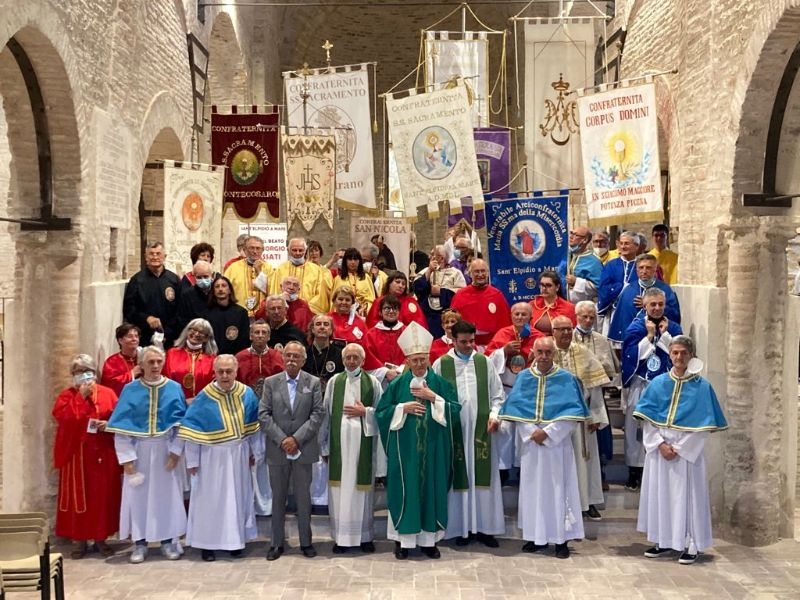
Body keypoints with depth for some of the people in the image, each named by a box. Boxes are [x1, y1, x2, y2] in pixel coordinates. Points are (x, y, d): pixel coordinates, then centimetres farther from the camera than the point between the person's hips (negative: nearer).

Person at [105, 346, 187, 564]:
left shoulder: (174, 389, -1)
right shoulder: (130, 390, -2)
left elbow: (181, 423, -1)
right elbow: (121, 426, -4)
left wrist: (175, 452, -9)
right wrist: (127, 458, -10)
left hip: (165, 451, 0)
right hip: (139, 450, 0)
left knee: (167, 495, 6)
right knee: (138, 495, 4)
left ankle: (168, 541, 18)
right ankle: (140, 543, 14)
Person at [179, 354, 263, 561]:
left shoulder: (247, 394, -4)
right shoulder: (204, 397, -13)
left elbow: (253, 426, 6)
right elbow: (192, 429, -9)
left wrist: (256, 452, 8)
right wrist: (192, 460, -7)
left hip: (239, 454, 3)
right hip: (213, 456, -3)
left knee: (238, 497, 12)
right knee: (210, 499, 5)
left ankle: (235, 539, 26)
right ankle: (207, 543, 17)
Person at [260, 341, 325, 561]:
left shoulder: (313, 383, 2)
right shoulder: (270, 382, 3)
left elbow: (318, 414, -5)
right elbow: (264, 414, -2)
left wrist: (297, 438, -13)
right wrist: (282, 439, -12)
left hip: (303, 449, -1)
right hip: (277, 449, 1)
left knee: (303, 497, 7)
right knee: (278, 497, 8)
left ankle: (306, 542, 17)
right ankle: (277, 542, 17)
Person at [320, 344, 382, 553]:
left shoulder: (372, 382, 4)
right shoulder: (334, 382, 5)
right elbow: (326, 413, 6)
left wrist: (364, 412, -11)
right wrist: (324, 445, 4)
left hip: (363, 443, 0)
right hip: (339, 442, 1)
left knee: (362, 486, 5)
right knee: (340, 487, 3)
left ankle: (365, 535, 17)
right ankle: (341, 536, 14)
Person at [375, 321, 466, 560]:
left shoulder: (440, 383, 4)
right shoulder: (397, 384, 3)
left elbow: (455, 410, -3)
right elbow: (381, 412, 1)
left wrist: (434, 398, -12)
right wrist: (403, 408, -12)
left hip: (433, 448, 1)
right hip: (405, 448, -1)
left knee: (431, 489, 5)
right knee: (404, 490, 1)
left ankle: (429, 539, 15)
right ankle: (403, 539, 11)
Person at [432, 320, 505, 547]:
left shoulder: (485, 362, 6)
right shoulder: (440, 364, 1)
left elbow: (497, 394, 8)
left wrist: (494, 414, -6)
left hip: (481, 428, 2)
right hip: (454, 429, -1)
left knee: (483, 477, 4)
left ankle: (484, 527, 12)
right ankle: (462, 528, 12)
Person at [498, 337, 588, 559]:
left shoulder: (566, 379, -2)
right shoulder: (523, 378, 4)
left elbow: (573, 413, -8)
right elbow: (515, 407, 0)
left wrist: (547, 432, -15)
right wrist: (531, 432, -13)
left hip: (557, 443, -2)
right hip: (530, 442, 2)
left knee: (558, 489, 0)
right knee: (532, 488, 7)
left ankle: (561, 539, 7)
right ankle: (537, 536, 16)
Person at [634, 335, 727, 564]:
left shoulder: (702, 387, -4)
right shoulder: (658, 383, 3)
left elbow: (703, 426, -7)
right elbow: (647, 418, 1)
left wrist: (679, 448, -13)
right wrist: (660, 443, -11)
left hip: (687, 450, -3)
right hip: (659, 448, 3)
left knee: (686, 495, 1)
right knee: (660, 493, 8)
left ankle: (692, 544, 10)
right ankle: (664, 540, 19)